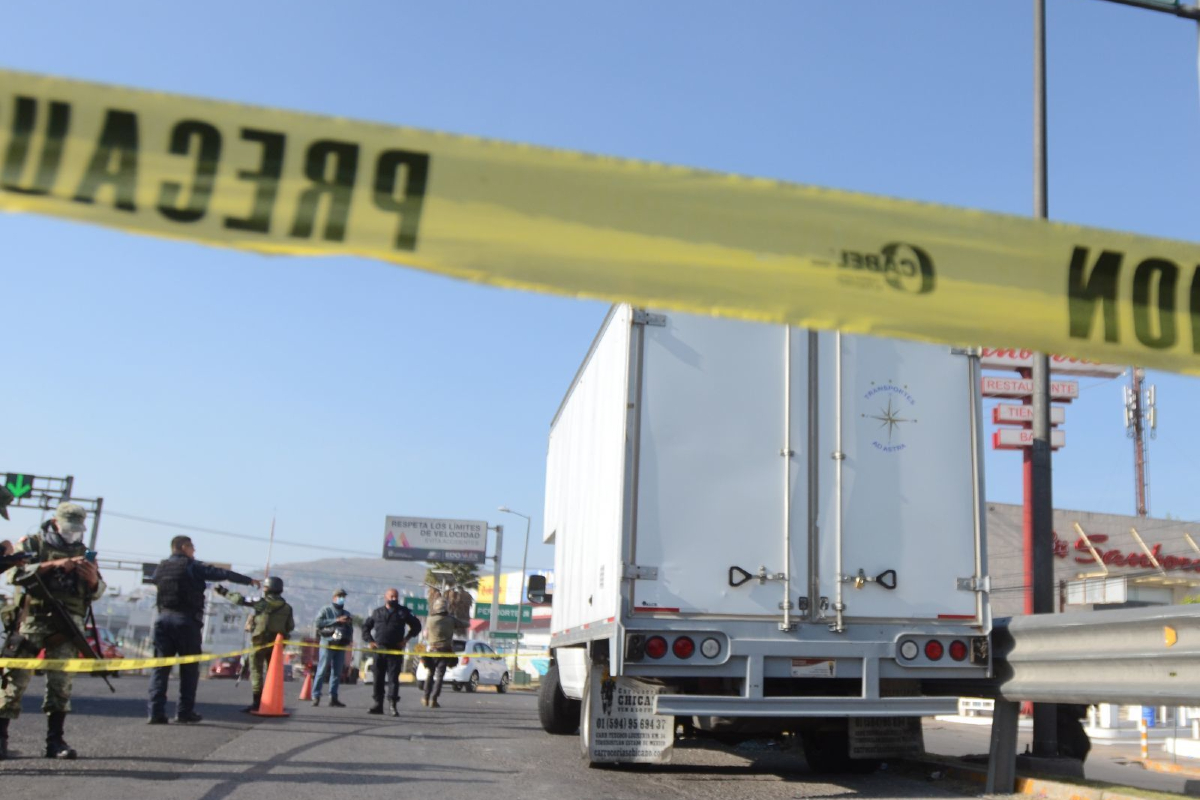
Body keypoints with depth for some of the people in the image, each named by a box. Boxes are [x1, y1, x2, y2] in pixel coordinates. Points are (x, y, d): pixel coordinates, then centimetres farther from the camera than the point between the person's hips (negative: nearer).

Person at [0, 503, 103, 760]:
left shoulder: (83, 552, 17)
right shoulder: (32, 544, 7)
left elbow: (97, 593, 13)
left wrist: (94, 579, -10)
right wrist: (53, 565, -19)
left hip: (66, 626, 3)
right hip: (33, 620, -3)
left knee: (61, 683, -2)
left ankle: (55, 740, 2)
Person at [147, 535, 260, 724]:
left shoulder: (161, 567, 12)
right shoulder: (193, 566, -2)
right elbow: (223, 574, -1)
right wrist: (249, 580, 10)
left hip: (164, 618, 5)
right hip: (187, 620, -4)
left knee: (160, 666, 3)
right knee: (189, 668, 5)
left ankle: (156, 712, -6)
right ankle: (184, 711, 3)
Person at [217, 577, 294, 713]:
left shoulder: (262, 602, -9)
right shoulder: (287, 607, 3)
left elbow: (240, 600, -7)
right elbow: (290, 627, 5)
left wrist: (224, 592, 3)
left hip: (260, 641, -4)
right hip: (276, 643, 4)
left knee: (256, 671, 0)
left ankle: (257, 702, -7)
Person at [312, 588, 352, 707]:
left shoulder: (346, 614, 20)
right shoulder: (326, 610, 4)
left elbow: (350, 629, 22)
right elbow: (319, 622, -12)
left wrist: (349, 638, 0)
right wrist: (337, 621, -16)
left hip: (341, 645, 5)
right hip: (327, 644, -5)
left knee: (337, 673, 4)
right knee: (322, 671, -7)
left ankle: (333, 697, 7)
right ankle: (316, 696, -4)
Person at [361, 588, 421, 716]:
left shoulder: (403, 612, 5)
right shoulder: (377, 612, 11)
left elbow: (416, 626, 10)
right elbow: (366, 626, 19)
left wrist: (406, 639, 2)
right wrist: (369, 641, 6)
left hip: (395, 651, -3)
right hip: (379, 650, 3)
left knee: (393, 678, -7)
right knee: (378, 678, 6)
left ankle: (393, 705, -9)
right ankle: (378, 704, 13)